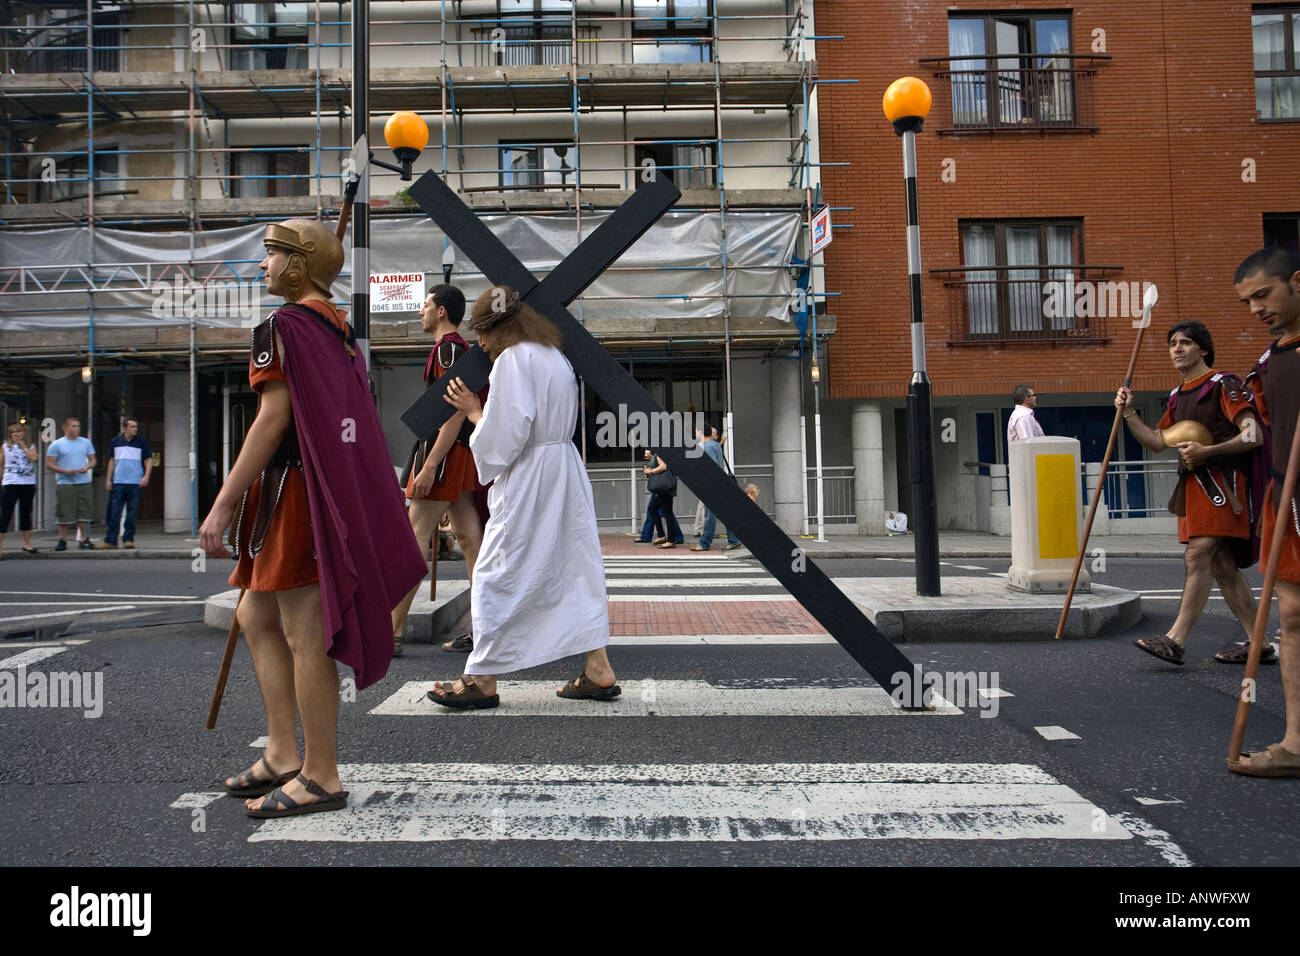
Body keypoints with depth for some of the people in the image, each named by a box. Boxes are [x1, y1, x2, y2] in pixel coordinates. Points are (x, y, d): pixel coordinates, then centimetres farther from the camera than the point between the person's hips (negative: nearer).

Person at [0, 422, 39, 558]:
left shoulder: (31, 447, 9)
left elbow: (34, 458, -11)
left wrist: (22, 445, -6)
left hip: (28, 484, 2)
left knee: (26, 514, 12)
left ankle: (26, 543, 22)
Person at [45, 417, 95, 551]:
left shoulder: (86, 442, 13)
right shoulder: (56, 445, 2)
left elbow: (92, 460, 16)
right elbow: (49, 464, 0)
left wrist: (87, 467, -7)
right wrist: (66, 471, -13)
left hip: (84, 483, 3)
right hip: (65, 483, -3)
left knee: (84, 512, 3)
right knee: (64, 514, -2)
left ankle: (85, 539, 9)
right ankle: (62, 541, 7)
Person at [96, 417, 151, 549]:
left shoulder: (142, 443, 5)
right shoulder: (116, 442, 10)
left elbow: (149, 460, 4)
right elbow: (112, 461, 15)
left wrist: (146, 477, -10)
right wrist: (108, 479, 9)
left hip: (135, 483, -1)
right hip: (118, 482, 1)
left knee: (132, 513, 2)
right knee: (114, 512, 0)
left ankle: (128, 539, 9)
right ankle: (110, 541, 3)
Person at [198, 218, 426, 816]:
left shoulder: (283, 326, -10)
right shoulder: (338, 327, 16)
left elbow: (273, 419, -17)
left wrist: (224, 503, -15)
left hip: (296, 489, -10)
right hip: (337, 490, 10)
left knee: (304, 636, -3)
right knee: (255, 617, 18)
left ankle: (320, 777, 7)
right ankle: (282, 754, 22)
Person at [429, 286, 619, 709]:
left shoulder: (512, 360, -15)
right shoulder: (556, 357, 13)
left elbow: (504, 437, -20)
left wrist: (473, 411, -4)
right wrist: (483, 408, 18)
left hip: (528, 483, -9)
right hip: (566, 472, 9)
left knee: (498, 575, 2)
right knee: (578, 567, 11)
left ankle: (483, 679, 10)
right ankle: (598, 670, 15)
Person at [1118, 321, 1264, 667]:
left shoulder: (1222, 385, -6)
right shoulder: (1178, 396, 19)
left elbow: (1254, 435, -13)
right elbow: (1157, 441, 21)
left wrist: (1206, 451, -22)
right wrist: (1129, 413, 9)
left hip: (1220, 479, -9)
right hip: (1194, 483, 9)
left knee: (1197, 556, -15)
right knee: (1222, 566, 8)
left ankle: (1176, 640, -19)